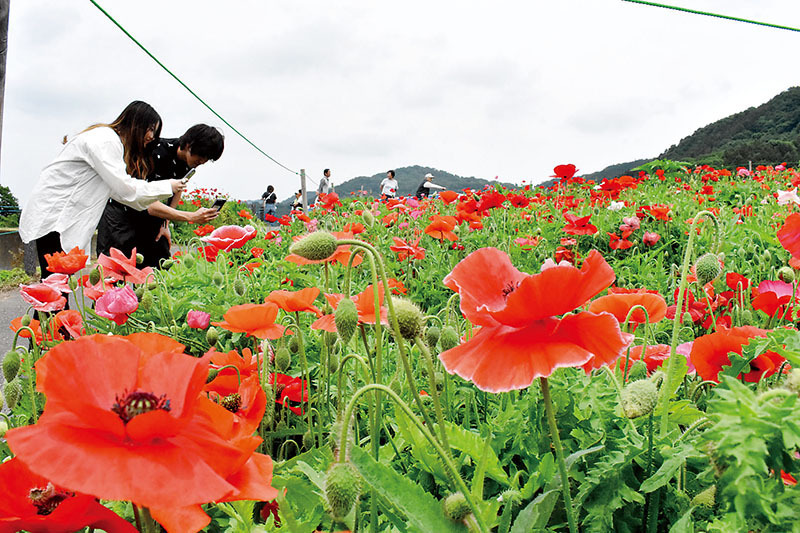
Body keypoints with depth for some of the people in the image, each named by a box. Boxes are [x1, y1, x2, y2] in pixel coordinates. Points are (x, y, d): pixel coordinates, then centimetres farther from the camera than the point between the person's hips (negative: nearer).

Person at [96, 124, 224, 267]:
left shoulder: (189, 160, -8)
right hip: (120, 212, -7)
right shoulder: (158, 152, -31)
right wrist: (192, 217, -44)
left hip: (150, 217, 7)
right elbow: (149, 205, -36)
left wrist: (166, 224, 2)